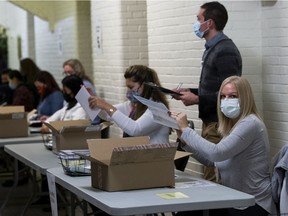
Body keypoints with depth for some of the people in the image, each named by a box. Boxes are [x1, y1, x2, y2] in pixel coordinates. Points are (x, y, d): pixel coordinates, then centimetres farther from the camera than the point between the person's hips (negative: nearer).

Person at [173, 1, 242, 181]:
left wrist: (197, 99, -18)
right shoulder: (213, 48, 14)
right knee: (209, 171, 12)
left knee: (213, 179, -8)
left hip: (219, 124, -10)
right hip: (210, 121, 10)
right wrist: (191, 91, 10)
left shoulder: (225, 51, -16)